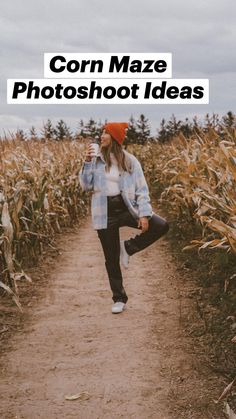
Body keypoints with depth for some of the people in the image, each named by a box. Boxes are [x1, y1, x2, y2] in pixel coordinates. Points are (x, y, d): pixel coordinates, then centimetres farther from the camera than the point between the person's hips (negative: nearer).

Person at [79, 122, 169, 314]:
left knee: (162, 225, -19)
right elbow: (86, 186, -3)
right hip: (105, 213, 0)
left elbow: (142, 190, -1)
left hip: (126, 207, 0)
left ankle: (128, 247, 1)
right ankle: (119, 300, 20)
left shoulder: (130, 161, 0)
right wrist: (87, 162, -13)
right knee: (111, 258, 5)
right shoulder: (96, 159, 2)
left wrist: (144, 214, -12)